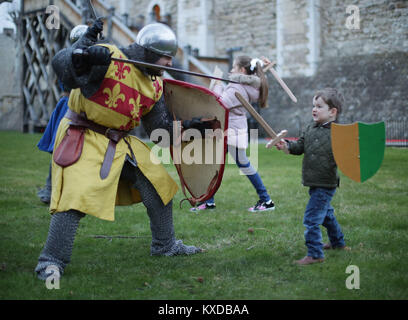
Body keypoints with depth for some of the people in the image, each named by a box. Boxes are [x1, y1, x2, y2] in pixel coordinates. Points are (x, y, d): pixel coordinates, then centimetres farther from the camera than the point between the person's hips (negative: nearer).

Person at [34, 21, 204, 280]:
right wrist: (83, 50, -44)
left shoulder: (154, 84, 6)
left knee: (159, 184, 11)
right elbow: (61, 65, -27)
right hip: (83, 139, -8)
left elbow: (160, 127, 11)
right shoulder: (108, 58, -17)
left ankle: (165, 245, 29)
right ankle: (51, 261, -9)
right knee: (76, 196, -21)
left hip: (120, 142, 8)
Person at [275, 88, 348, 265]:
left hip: (326, 184, -8)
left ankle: (315, 254, 1)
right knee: (326, 214, 25)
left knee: (311, 218, -10)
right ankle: (338, 242, 46)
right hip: (314, 183, 8)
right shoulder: (310, 129, 7)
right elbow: (300, 146, 11)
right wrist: (287, 145, -6)